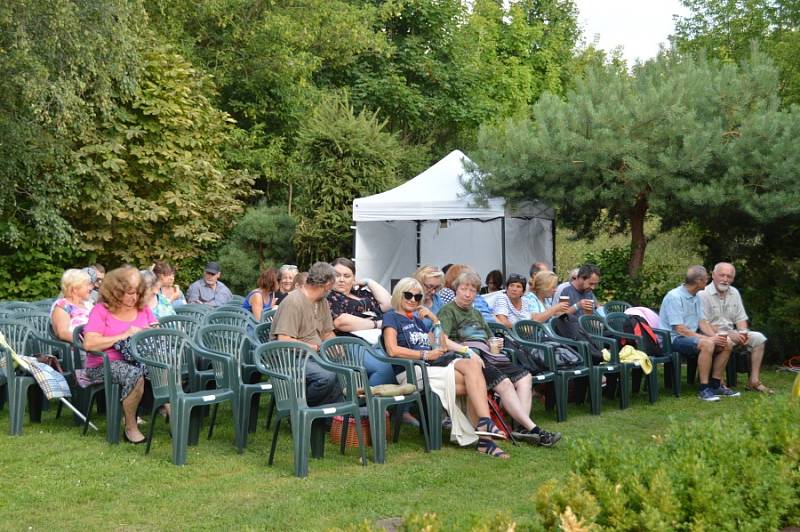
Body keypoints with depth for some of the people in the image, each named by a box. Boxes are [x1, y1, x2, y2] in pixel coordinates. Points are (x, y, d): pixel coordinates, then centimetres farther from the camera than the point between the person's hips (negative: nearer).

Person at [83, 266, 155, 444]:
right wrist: (123, 336, -15)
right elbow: (89, 344, -15)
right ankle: (130, 427, -19)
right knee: (135, 374, -36)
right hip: (105, 364, -5)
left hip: (140, 360, 5)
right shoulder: (101, 310, -3)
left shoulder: (143, 308, 14)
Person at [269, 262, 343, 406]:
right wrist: (315, 347, -18)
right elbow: (283, 340, -21)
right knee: (326, 376, -31)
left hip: (315, 357, 9)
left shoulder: (322, 302, 15)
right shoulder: (293, 302, -14)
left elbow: (328, 332, 21)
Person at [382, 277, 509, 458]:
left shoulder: (417, 319, 28)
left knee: (473, 363, -25)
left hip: (435, 364, 7)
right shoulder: (391, 317, 6)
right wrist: (426, 355, -11)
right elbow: (393, 350, -12)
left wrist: (435, 319, 13)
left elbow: (442, 347, 23)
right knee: (475, 382, -23)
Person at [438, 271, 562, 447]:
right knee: (504, 382, -28)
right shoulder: (448, 311, 4)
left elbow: (490, 338, 35)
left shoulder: (476, 313, 30)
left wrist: (495, 343, 11)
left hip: (487, 357, 9)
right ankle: (533, 430, -29)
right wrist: (461, 347, -27)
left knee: (524, 376, -10)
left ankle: (524, 428, -23)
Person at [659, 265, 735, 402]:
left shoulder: (696, 298, 12)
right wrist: (709, 338, -24)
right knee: (707, 344, -34)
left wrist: (715, 336, -13)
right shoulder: (674, 297, -18)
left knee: (727, 344, -4)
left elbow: (702, 322, 8)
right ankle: (704, 389, -27)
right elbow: (680, 329, -23)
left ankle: (715, 385, 5)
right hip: (673, 338, -9)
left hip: (691, 336, 9)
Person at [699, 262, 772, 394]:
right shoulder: (703, 294, -12)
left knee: (759, 338, -7)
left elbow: (740, 318, 14)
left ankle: (754, 381, -7)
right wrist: (728, 334, -23)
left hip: (731, 332, 8)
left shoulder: (734, 293, 11)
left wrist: (743, 333, -8)